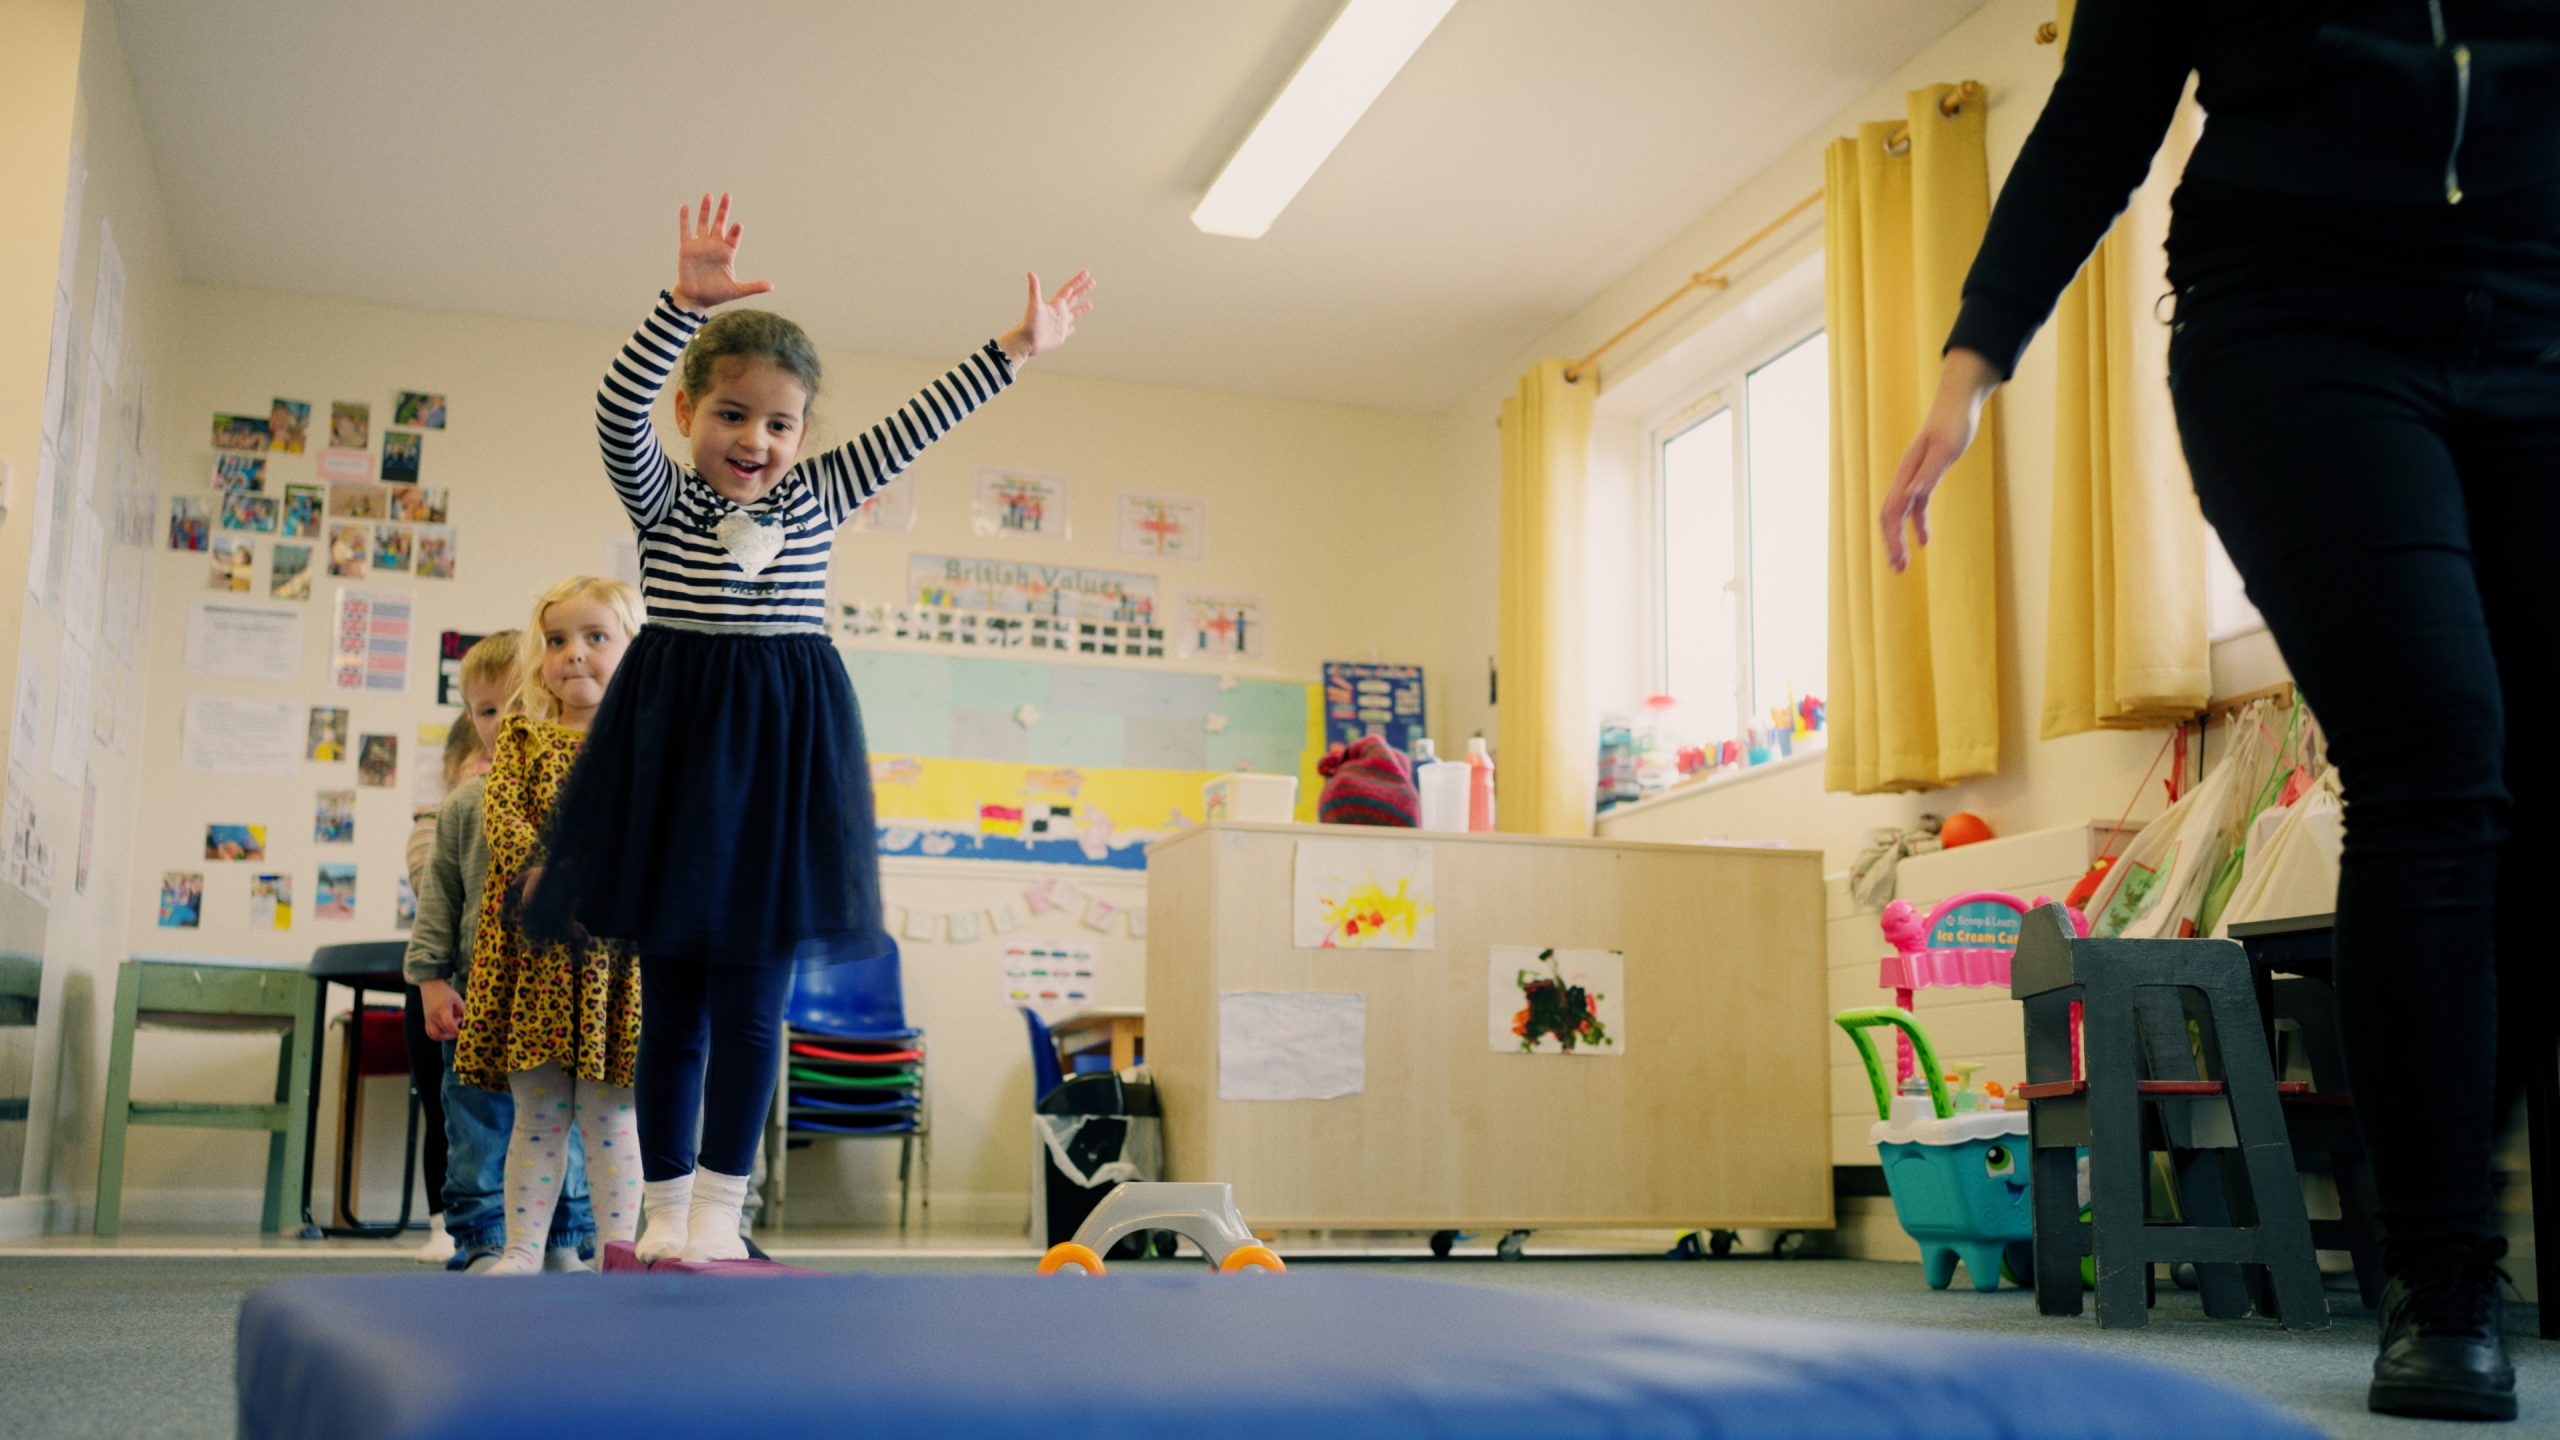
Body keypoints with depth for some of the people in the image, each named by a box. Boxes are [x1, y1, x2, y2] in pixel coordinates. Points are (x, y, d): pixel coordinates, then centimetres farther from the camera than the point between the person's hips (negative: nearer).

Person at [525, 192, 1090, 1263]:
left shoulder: (815, 499, 9)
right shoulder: (661, 497, 2)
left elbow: (913, 428, 12)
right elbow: (618, 410, -16)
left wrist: (1015, 349, 10)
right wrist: (687, 305, -30)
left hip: (783, 753, 1)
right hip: (677, 747, -1)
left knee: (751, 1004, 1)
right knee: (670, 1004, 6)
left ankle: (719, 1212, 9)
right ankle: (665, 1210, 16)